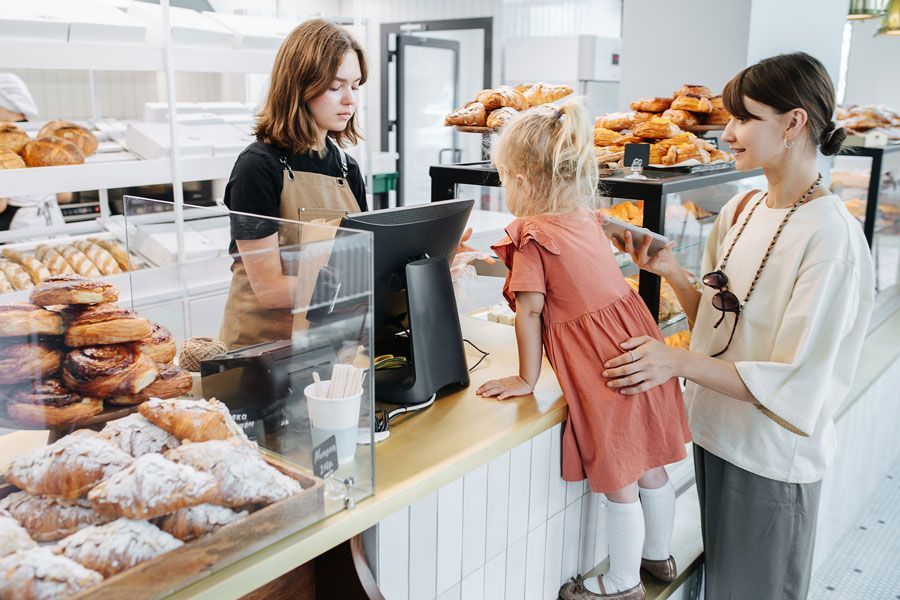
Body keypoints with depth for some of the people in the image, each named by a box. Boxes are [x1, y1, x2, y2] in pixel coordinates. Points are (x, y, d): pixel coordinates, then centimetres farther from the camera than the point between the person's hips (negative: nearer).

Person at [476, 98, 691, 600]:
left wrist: (527, 379, -9)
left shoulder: (530, 235, -12)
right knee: (648, 463, 23)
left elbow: (530, 307, -17)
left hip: (606, 371, -8)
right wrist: (501, 264, 35)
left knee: (616, 480, 9)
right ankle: (658, 555, 44)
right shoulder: (586, 220, 10)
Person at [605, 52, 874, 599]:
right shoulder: (740, 210, 1)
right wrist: (672, 272, -7)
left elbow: (796, 385, -23)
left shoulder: (830, 236, -22)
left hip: (772, 458, -6)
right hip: (716, 432, 7)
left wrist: (679, 361, -28)